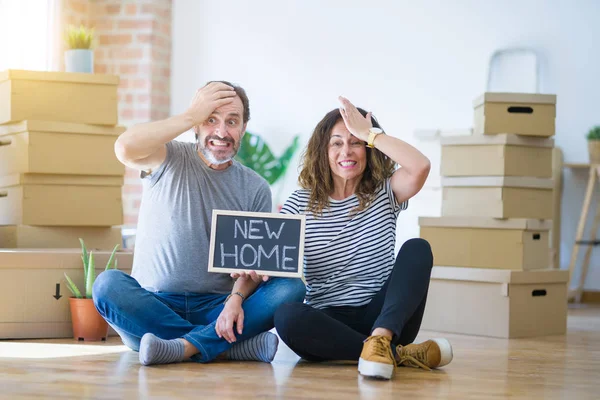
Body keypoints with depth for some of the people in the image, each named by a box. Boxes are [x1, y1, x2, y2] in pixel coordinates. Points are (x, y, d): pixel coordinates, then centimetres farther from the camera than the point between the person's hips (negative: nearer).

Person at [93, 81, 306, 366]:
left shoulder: (256, 189, 8)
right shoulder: (168, 160, 3)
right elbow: (125, 148, -21)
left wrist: (236, 299, -21)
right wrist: (190, 116, -14)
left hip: (216, 309, 1)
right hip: (153, 306, -1)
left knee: (291, 288, -21)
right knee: (108, 283, -32)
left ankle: (188, 346, -35)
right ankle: (235, 345, -33)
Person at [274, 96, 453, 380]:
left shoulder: (384, 193, 5)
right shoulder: (301, 203, 6)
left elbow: (420, 167, -16)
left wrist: (367, 132, -10)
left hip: (381, 316, 0)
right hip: (327, 323, 0)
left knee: (417, 248, -22)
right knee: (286, 317, -33)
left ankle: (380, 340, -44)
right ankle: (398, 354, -28)